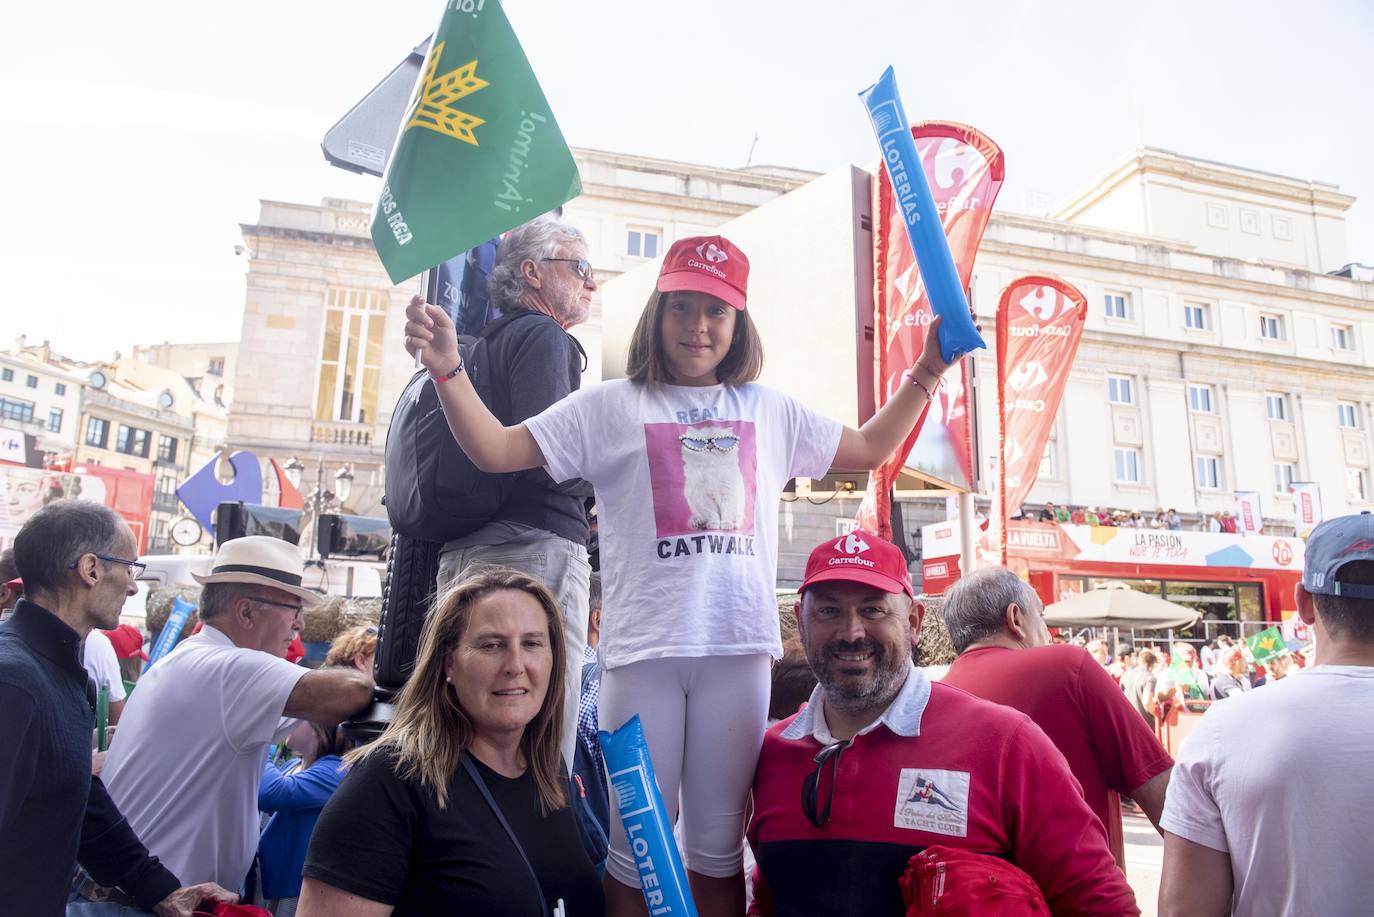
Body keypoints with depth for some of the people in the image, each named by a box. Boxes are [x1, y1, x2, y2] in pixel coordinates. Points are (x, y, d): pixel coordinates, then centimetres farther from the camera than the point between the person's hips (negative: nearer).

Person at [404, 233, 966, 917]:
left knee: (719, 846, 11)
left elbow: (870, 449, 25)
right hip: (643, 650, -2)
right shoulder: (610, 407, 6)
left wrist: (926, 372, 19)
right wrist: (448, 369, -13)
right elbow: (496, 451, 1)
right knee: (637, 845, 6)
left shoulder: (770, 411, 15)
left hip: (739, 648, 2)